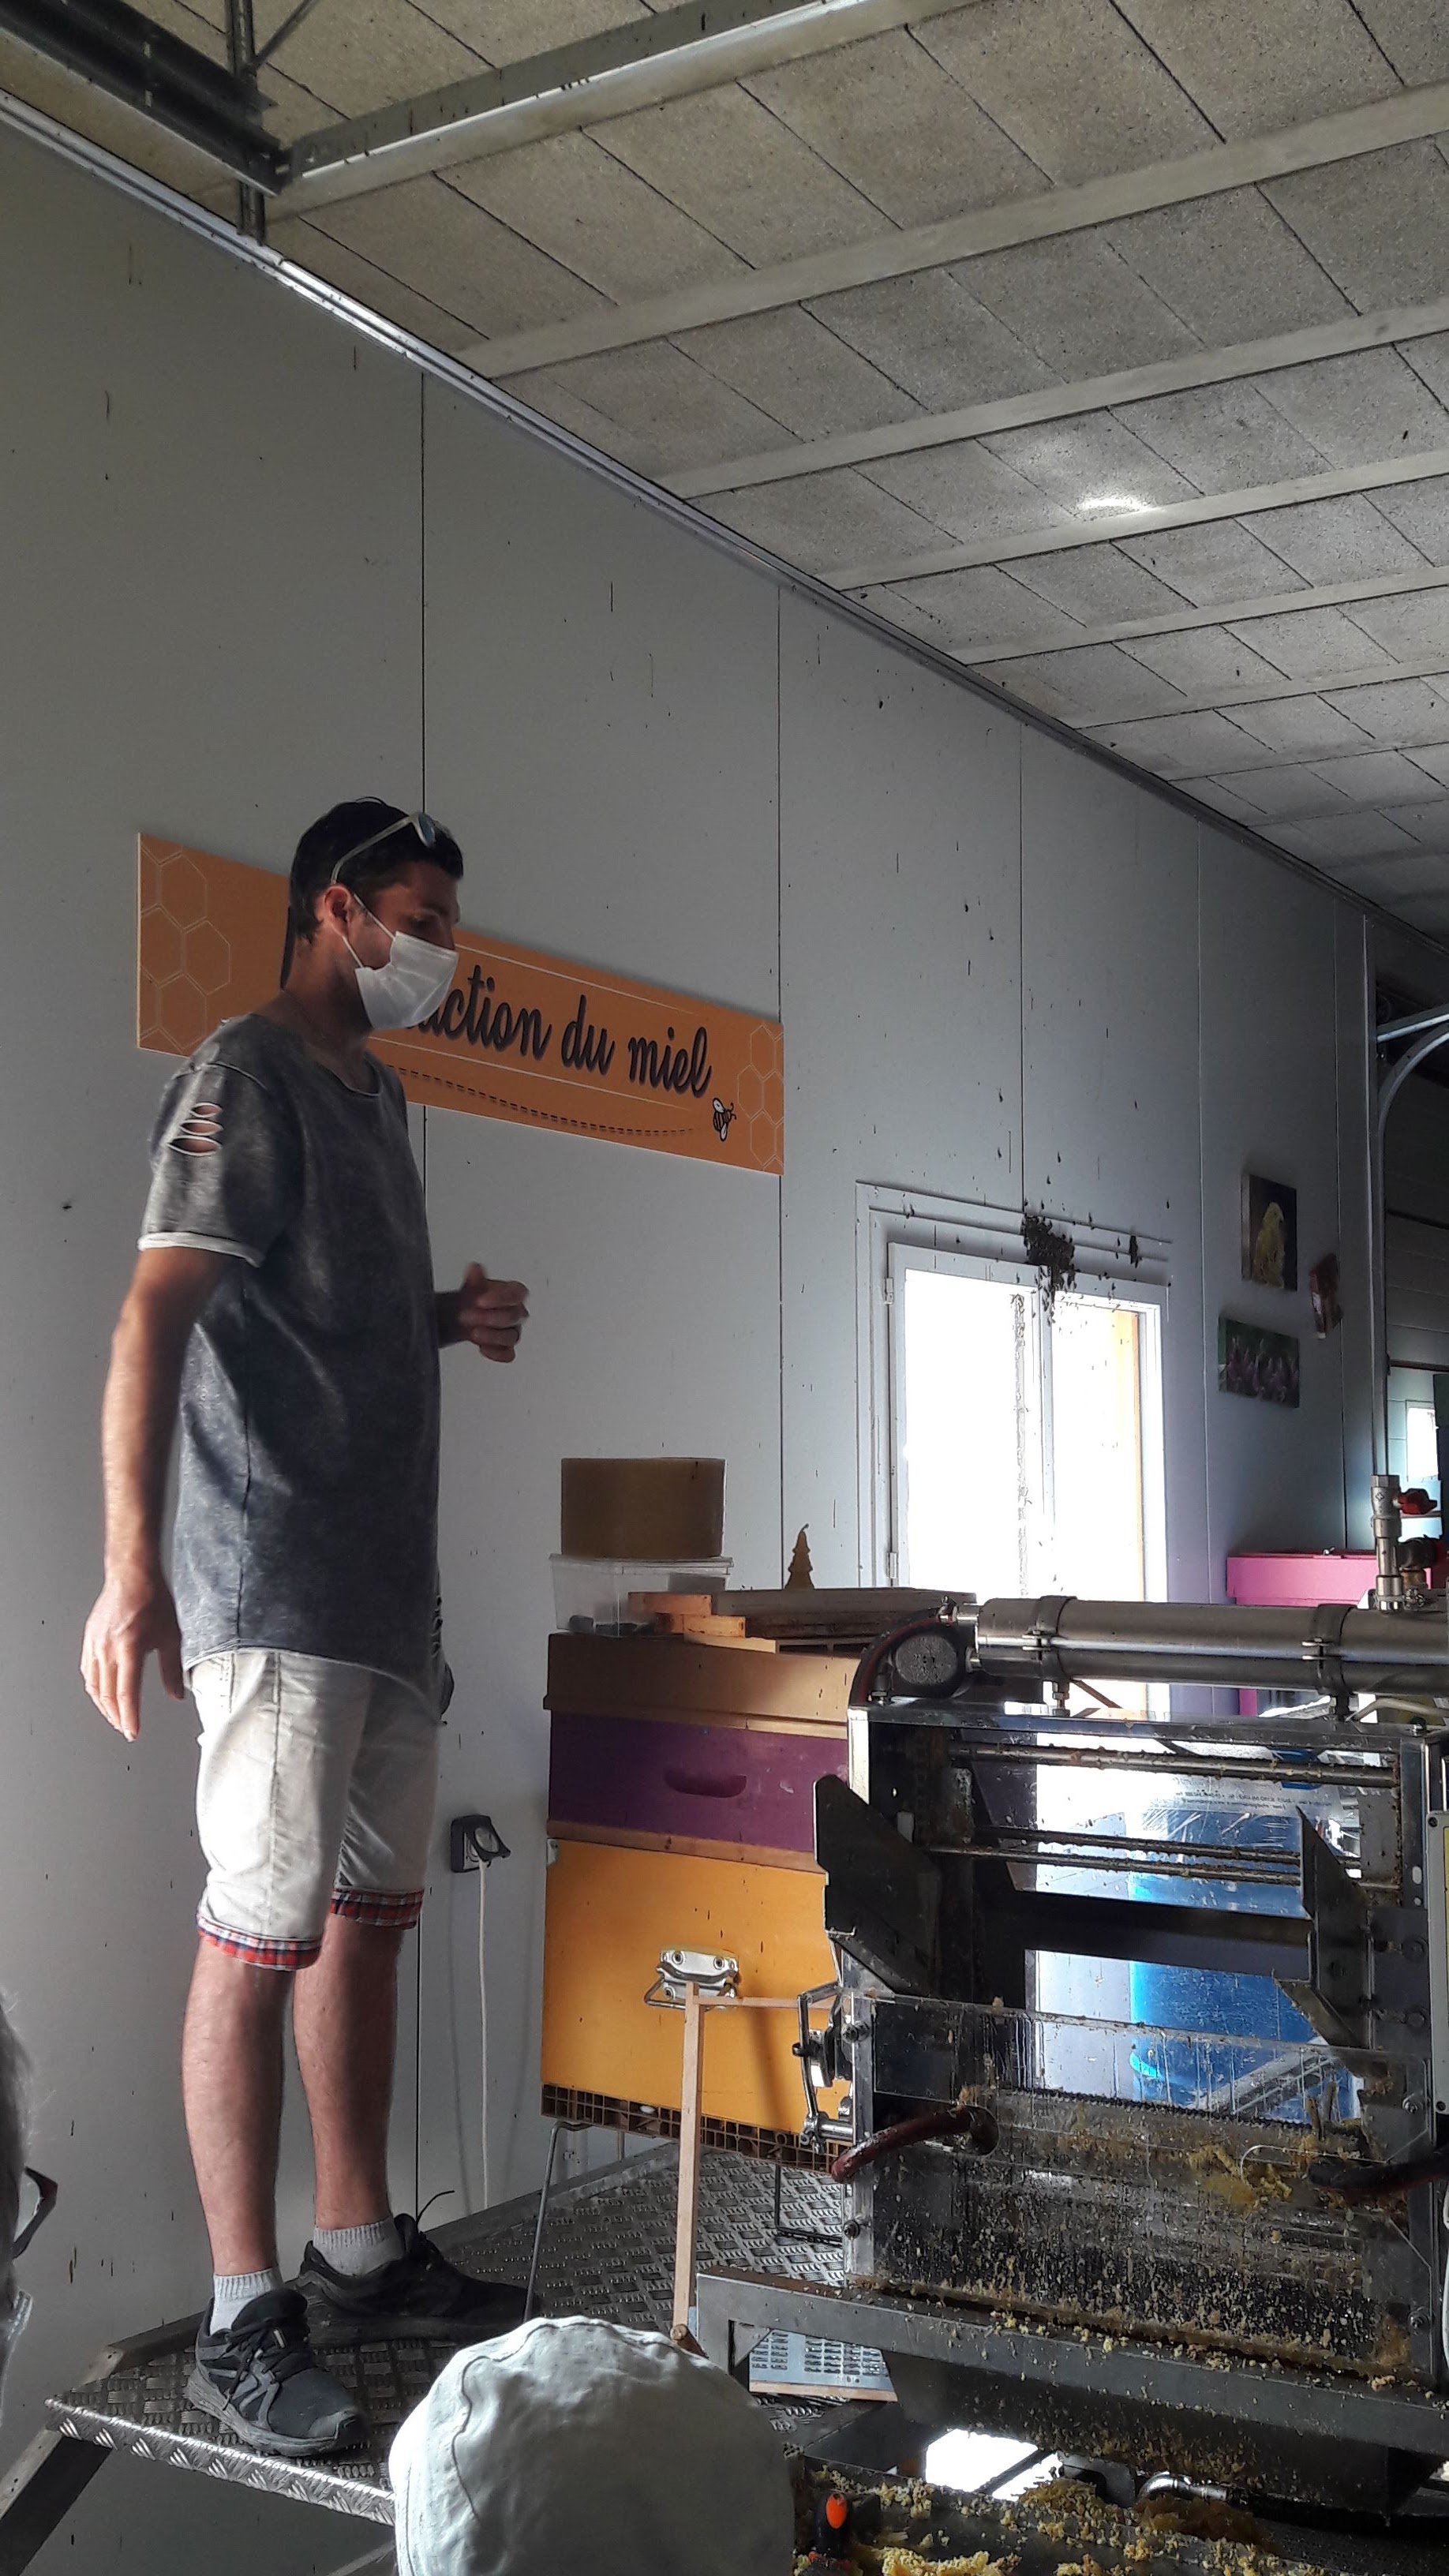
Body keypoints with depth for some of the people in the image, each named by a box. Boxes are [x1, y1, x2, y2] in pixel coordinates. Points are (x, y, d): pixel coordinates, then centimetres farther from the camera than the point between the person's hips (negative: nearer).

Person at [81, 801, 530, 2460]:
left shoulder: (378, 1096, 19)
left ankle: (360, 2255, 26)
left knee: (367, 1919, 14)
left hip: (390, 1586, 9)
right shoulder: (249, 1073, -8)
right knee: (261, 1933, -5)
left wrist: (452, 1321, 10)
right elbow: (159, 1310, -19)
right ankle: (243, 2319, 4)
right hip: (278, 1589, -9)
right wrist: (131, 1561, -28)